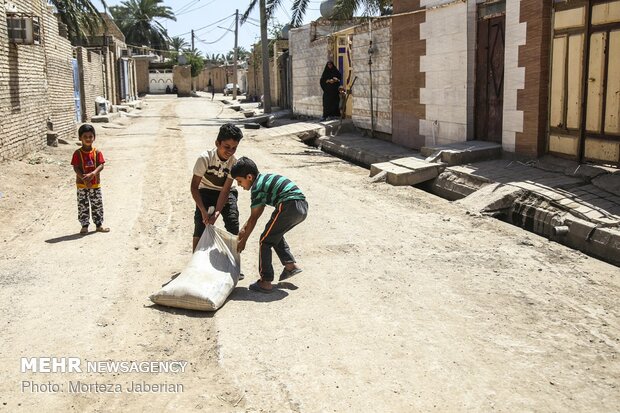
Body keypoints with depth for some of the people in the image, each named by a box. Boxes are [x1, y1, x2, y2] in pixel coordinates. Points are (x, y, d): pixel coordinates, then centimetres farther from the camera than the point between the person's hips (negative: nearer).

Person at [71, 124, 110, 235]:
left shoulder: (97, 152, -2)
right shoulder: (77, 153, -7)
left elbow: (101, 166, -9)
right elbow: (76, 168, -11)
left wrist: (92, 174, -26)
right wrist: (84, 179, -24)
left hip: (95, 184, 2)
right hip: (82, 184, -2)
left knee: (97, 205, 9)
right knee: (83, 206, 4)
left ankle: (99, 225, 21)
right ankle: (84, 226, 14)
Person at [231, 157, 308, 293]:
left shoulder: (257, 188, -3)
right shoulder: (265, 179, 24)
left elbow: (253, 218, 2)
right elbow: (257, 213, 30)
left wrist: (243, 241, 12)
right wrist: (244, 229, 33)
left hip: (289, 206, -9)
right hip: (303, 207, 9)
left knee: (265, 241, 4)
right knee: (276, 235, 29)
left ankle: (265, 282, 3)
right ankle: (291, 264, 23)